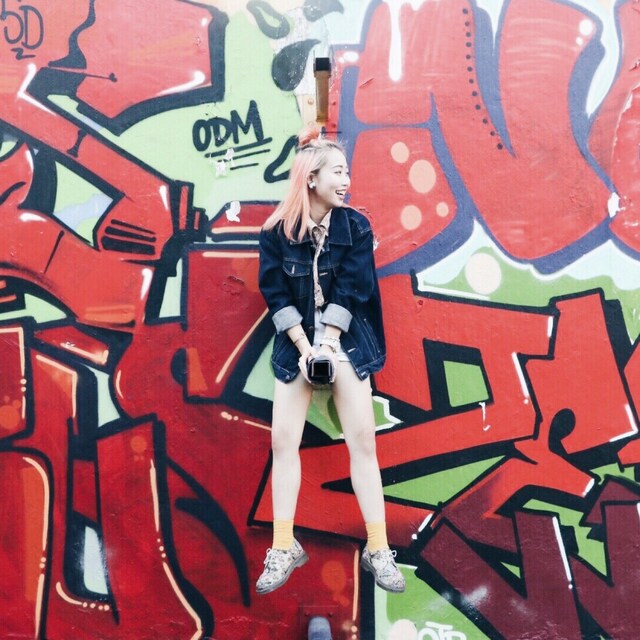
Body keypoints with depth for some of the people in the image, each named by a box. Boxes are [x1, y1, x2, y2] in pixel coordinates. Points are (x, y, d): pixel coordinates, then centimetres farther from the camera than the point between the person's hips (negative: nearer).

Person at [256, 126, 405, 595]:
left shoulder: (355, 227, -3)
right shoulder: (277, 231, -5)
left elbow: (349, 292, -8)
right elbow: (277, 297, -6)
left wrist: (327, 346, -16)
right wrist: (305, 348, -14)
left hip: (346, 342, 0)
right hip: (296, 345, 0)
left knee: (362, 441, -1)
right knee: (284, 441, 0)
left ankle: (378, 549, 9)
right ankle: (285, 547, 13)